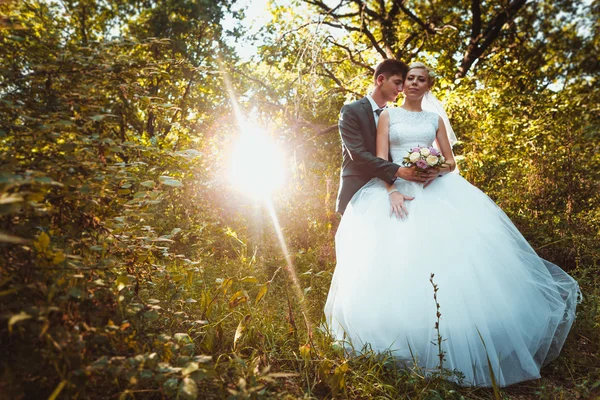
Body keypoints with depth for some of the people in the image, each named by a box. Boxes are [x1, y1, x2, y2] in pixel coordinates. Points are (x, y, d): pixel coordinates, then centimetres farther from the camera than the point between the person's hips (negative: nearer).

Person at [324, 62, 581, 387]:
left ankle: (453, 351, 5)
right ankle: (404, 352, 3)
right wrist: (392, 191, -17)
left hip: (436, 190, 2)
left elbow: (451, 161, 15)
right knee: (396, 260, -10)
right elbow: (380, 159, -1)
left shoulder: (435, 119, 18)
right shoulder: (388, 115, 10)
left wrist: (437, 170, -9)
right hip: (396, 190, -2)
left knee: (450, 254, -11)